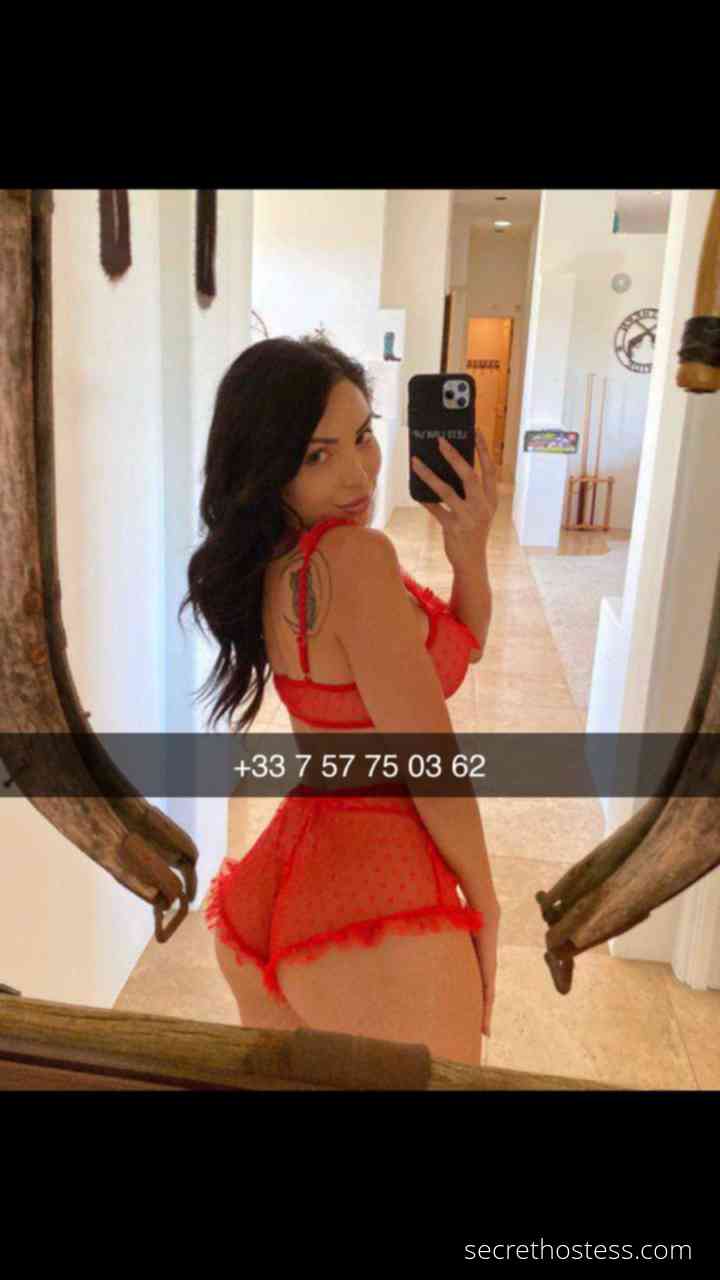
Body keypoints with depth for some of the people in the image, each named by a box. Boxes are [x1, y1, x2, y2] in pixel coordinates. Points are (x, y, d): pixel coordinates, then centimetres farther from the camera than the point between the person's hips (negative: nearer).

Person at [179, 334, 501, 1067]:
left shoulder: (269, 565, 6)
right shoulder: (354, 556, -20)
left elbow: (455, 651, 12)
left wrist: (467, 542, -2)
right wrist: (484, 907, -2)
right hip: (384, 916, -8)